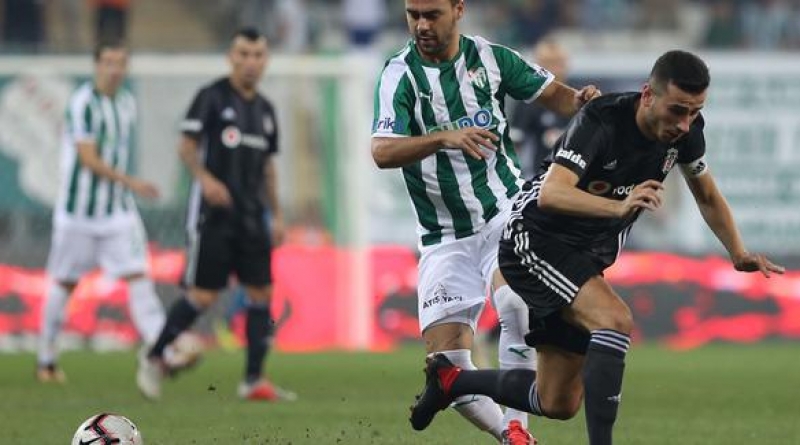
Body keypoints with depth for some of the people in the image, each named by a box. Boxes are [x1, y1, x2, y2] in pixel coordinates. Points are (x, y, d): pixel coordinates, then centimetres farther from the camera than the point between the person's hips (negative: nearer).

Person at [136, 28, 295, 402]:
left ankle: (254, 380, 3)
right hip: (213, 213, -6)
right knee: (203, 295, -9)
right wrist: (204, 178, -24)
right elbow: (187, 146, -7)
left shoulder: (265, 109, 15)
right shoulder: (212, 97, -5)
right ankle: (154, 358, 9)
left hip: (251, 214, 6)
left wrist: (276, 214, 18)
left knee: (261, 293, -1)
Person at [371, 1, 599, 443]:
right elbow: (383, 152, -24)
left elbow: (551, 93, 13)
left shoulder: (490, 57, 1)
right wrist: (445, 137, -40)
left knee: (516, 305, -29)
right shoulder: (400, 74, -9)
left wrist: (579, 99, -11)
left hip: (505, 211, 0)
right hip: (444, 237, 0)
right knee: (445, 358, -9)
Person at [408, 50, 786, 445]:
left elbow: (708, 196, 13)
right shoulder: (601, 120, -27)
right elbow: (551, 194, -40)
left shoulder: (685, 130, -7)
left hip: (586, 260, 8)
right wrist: (620, 207, -54)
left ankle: (450, 379, 30)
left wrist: (739, 254, 1)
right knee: (616, 320, -33)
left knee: (558, 405, 9)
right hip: (535, 241, -8)